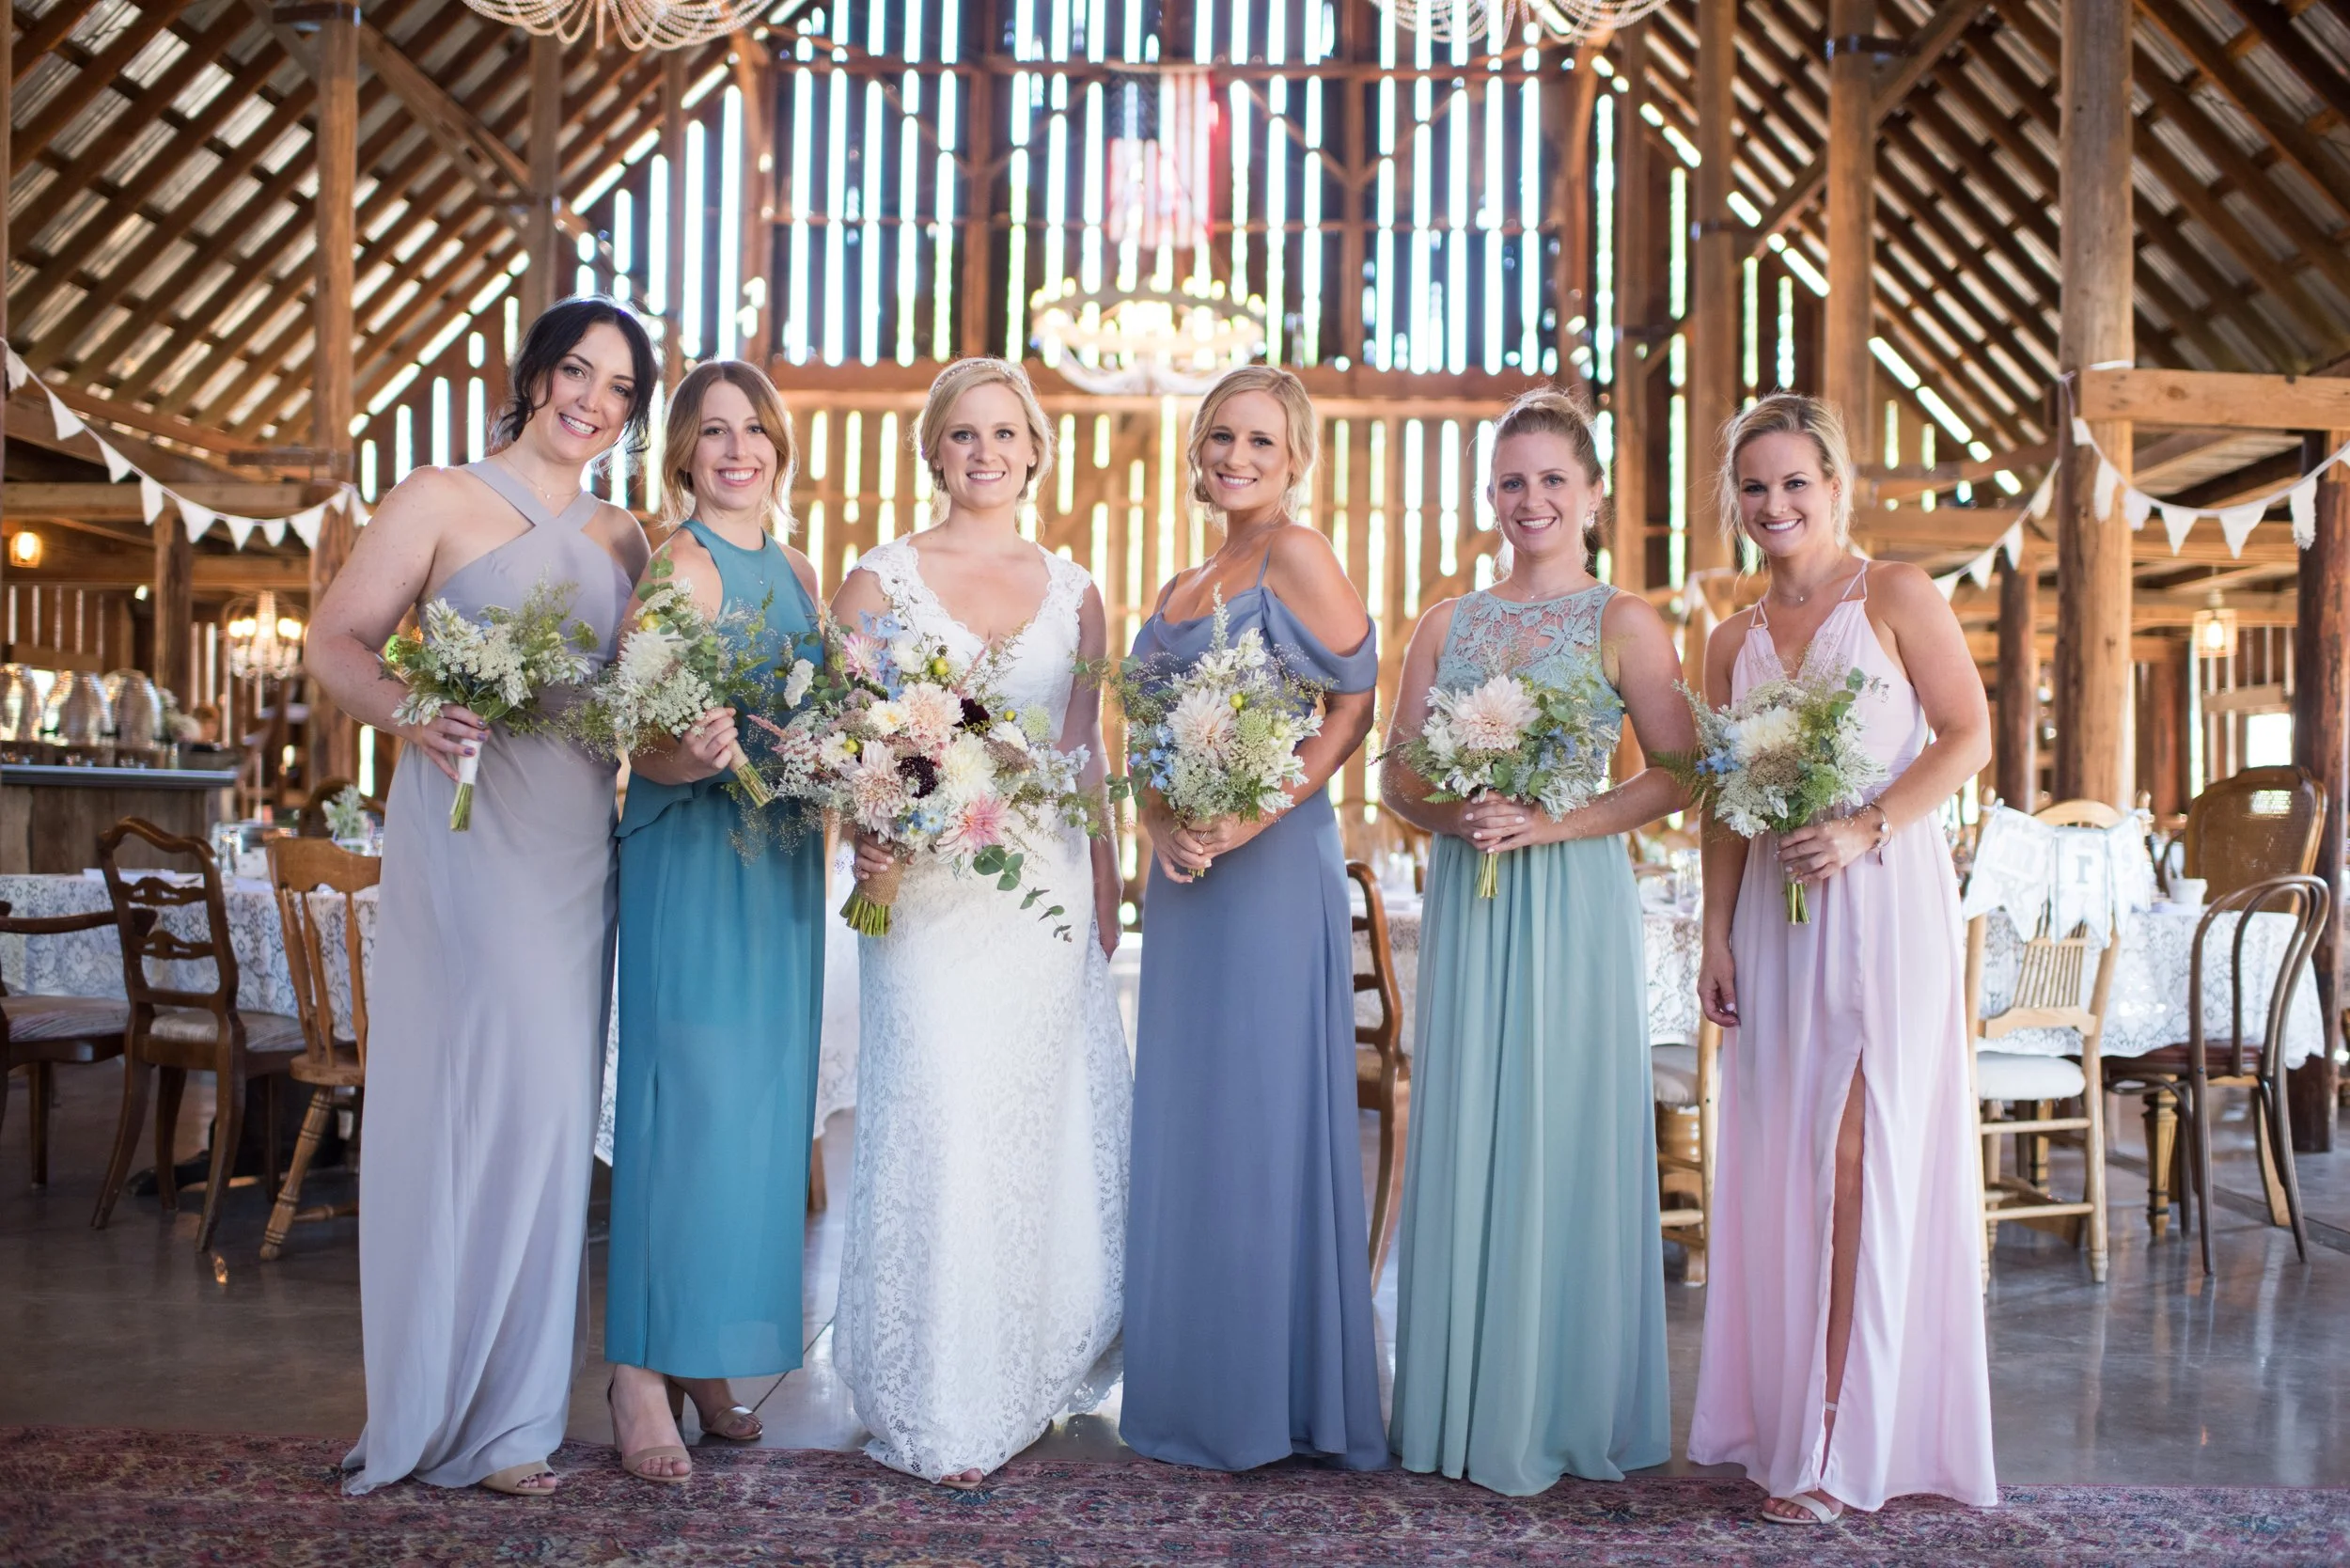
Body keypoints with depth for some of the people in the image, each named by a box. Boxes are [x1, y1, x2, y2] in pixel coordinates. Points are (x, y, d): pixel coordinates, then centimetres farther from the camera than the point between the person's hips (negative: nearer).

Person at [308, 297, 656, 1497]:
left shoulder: (624, 539, 17)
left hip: (576, 845, 5)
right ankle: (454, 1410, 11)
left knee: (553, 1103, 6)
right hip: (465, 828, -5)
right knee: (471, 1092, -5)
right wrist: (411, 713, -22)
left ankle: (512, 1404, 18)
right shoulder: (441, 499, 2)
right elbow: (336, 641, -3)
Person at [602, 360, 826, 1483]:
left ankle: (709, 1363, 20)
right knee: (688, 1102, -8)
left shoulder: (797, 571, 15)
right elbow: (637, 738, -14)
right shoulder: (677, 564, -7)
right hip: (691, 857, -7)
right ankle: (642, 1378, 2)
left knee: (760, 1110, 9)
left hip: (781, 862, 7)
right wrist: (688, 761, -34)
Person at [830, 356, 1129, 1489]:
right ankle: (938, 1411, 11)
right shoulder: (880, 579, 4)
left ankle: (1028, 1377, 25)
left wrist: (1104, 902, 9)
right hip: (927, 895, -3)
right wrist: (864, 833, -18)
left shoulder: (1074, 593, 11)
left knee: (1049, 1127, 7)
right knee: (939, 1127, -3)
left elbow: (1088, 759, 12)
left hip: (1047, 892, 3)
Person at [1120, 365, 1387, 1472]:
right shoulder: (1183, 586, 18)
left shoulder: (1298, 555, -5)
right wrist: (1162, 828, -3)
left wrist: (1255, 815, -18)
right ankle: (1197, 1392, 24)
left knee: (1262, 1113, -3)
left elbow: (1358, 704, -12)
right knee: (1184, 1118, 12)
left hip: (1269, 866, -8)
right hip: (1185, 877, 8)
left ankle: (1279, 1396, 10)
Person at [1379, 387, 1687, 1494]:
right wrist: (1453, 815, -11)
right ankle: (1458, 1407, 18)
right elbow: (1398, 773, 10)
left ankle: (1553, 1412, 14)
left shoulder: (1622, 624, 1)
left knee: (1557, 1140, 0)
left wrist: (1551, 823, -16)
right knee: (1461, 1138, 7)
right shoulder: (1446, 624, 12)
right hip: (1463, 898, 4)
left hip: (1570, 901, -4)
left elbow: (1677, 774, -6)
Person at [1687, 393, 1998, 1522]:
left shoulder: (1896, 596, 0)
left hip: (1882, 899, -5)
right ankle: (1782, 1415, 18)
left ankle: (1841, 1449, 5)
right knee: (1778, 1161, 6)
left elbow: (1968, 737, -5)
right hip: (1774, 912, 5)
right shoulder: (1733, 642, 13)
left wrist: (1865, 829, -17)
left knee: (1861, 1160, -4)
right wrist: (1717, 938, 6)